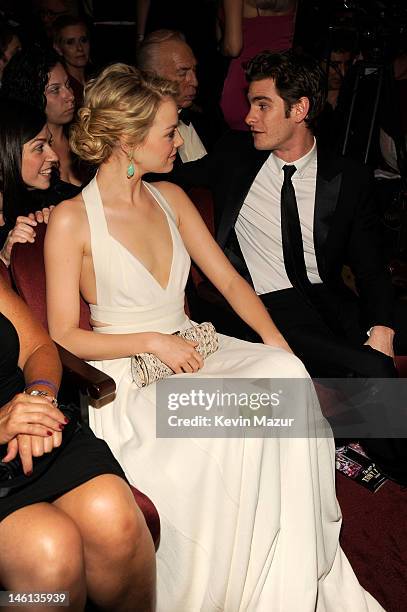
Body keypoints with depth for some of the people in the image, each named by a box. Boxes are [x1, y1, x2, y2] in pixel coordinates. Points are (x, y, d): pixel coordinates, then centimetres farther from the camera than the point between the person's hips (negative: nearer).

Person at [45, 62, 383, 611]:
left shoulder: (170, 197, 9)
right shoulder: (71, 221, -9)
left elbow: (228, 279, 7)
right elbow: (65, 335, -8)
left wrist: (280, 347, -6)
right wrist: (153, 342, -19)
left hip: (190, 350, 6)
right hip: (128, 375, -5)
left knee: (285, 375, -22)